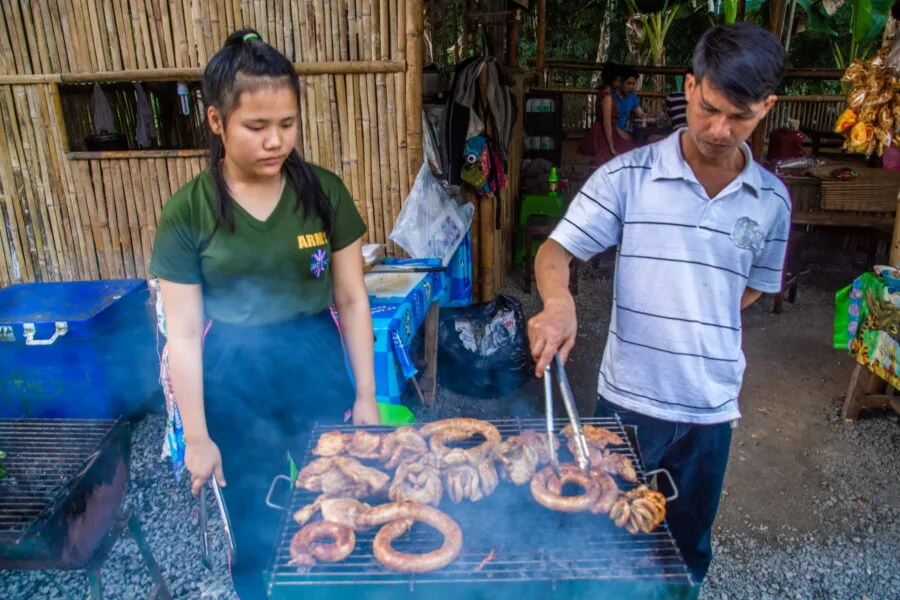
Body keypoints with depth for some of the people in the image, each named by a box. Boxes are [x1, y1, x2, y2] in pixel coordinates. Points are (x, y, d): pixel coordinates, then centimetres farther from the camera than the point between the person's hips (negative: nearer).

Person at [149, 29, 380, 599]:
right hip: (234, 381, -1)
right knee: (257, 528, 17)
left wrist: (366, 395, 0)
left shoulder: (325, 192, -7)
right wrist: (196, 437, -4)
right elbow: (185, 334, -6)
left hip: (318, 366, 1)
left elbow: (352, 300, -2)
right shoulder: (187, 212, -10)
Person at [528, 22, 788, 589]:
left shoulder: (772, 199, 1)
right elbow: (556, 250, -13)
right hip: (629, 398, -3)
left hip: (713, 405, 3)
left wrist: (699, 324, 0)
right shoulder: (629, 175, -11)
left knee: (689, 543, 22)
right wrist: (558, 301, -34)